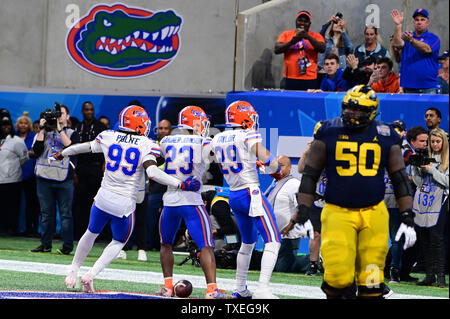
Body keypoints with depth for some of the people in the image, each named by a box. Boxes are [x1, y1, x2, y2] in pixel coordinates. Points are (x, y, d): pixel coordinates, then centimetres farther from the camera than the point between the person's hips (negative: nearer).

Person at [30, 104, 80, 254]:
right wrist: (42, 130, -3)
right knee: (46, 213, 6)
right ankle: (46, 244, 11)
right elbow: (36, 151, 0)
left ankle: (67, 245, 0)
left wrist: (60, 129, -12)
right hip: (44, 178, 2)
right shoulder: (43, 132, 14)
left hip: (63, 180, -2)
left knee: (65, 213, -3)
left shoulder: (72, 133, 8)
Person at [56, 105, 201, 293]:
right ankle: (91, 275, 4)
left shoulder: (108, 138, 1)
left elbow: (84, 147, 17)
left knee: (91, 233, 26)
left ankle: (73, 272, 35)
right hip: (125, 205, -3)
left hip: (104, 198, 3)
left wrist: (61, 154, 35)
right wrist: (181, 185, -18)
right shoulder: (146, 145, -9)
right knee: (118, 242, 18)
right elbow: (153, 173, -22)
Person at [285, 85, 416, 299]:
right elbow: (310, 175, 4)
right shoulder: (328, 133, 0)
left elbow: (400, 178, 10)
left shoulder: (385, 136, 4)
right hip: (338, 213, -1)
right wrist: (303, 214, -2)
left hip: (374, 215, 2)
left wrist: (408, 218, 4)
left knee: (371, 280, 2)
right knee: (338, 276, -12)